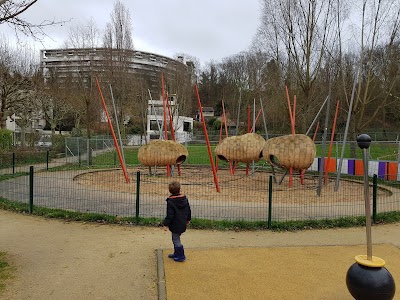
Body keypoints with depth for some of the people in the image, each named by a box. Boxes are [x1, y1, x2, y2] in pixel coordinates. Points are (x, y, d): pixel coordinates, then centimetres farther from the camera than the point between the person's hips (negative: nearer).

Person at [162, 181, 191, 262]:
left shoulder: (170, 201, -19)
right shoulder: (185, 199, 1)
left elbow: (170, 215, -18)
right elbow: (188, 210, 11)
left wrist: (166, 224, -9)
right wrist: (188, 219, 26)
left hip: (175, 225, -7)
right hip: (183, 224, 8)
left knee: (176, 240, 5)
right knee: (176, 238, 22)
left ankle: (181, 256, 11)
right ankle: (176, 253, 33)